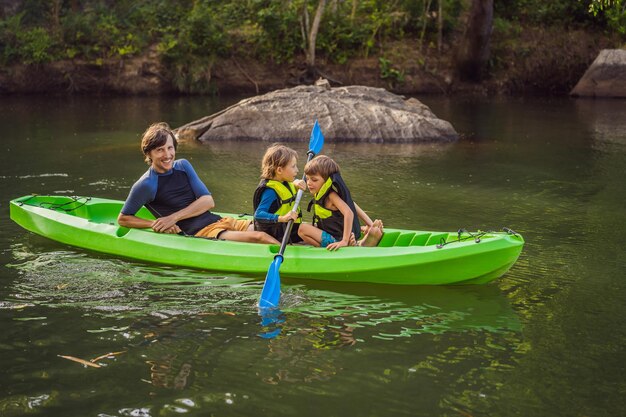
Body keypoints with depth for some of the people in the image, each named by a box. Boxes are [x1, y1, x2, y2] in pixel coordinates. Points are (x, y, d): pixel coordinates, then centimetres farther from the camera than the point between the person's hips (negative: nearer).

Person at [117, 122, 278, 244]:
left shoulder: (183, 165, 11)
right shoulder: (146, 185, -5)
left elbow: (208, 201, 4)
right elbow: (123, 219, 3)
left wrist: (174, 217, -9)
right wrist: (153, 224, -11)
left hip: (217, 220, 7)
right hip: (197, 234, -7)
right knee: (258, 237, -25)